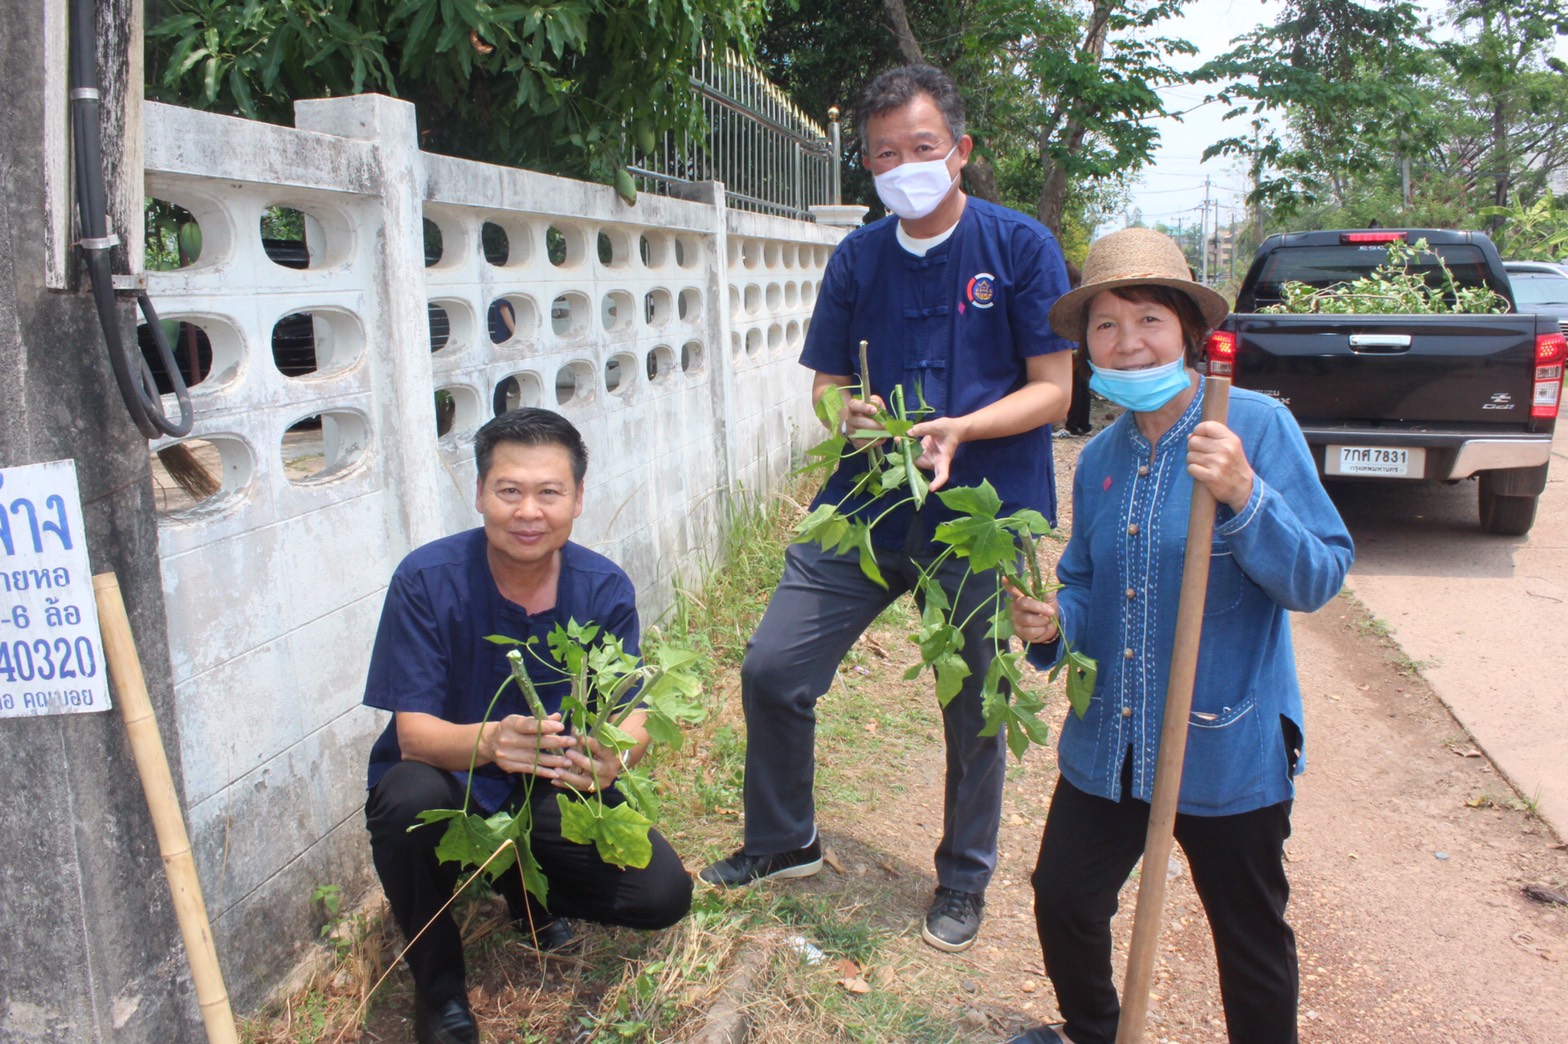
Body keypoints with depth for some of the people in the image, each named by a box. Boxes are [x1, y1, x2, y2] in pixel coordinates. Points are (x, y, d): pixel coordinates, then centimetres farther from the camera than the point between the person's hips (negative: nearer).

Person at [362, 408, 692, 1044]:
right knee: (410, 798, -37)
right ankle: (436, 977, -6)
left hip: (550, 797, 2)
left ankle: (527, 887, 18)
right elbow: (414, 733, -26)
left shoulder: (603, 587, -14)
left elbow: (632, 717, -18)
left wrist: (613, 754, -43)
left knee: (664, 894, -14)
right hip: (449, 784, -2)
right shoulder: (427, 580, -22)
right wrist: (488, 741, -49)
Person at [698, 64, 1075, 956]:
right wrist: (848, 412, -13)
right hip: (866, 501, 4)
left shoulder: (1021, 246, -4)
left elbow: (1052, 390, -6)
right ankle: (784, 840, 27)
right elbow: (827, 383, 11)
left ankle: (965, 880, 34)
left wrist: (959, 429, -22)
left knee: (975, 708, 9)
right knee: (772, 670, 0)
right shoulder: (857, 258, 7)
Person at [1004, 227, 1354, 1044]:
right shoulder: (1100, 458, 3)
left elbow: (1321, 578, -16)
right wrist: (1053, 622, -9)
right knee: (1062, 899, 15)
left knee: (1250, 938, 14)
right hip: (1108, 741, 5)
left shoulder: (1257, 426, -13)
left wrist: (1244, 498, -31)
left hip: (1227, 745, -5)